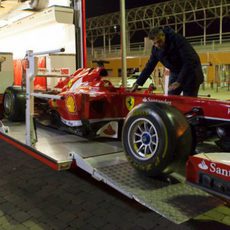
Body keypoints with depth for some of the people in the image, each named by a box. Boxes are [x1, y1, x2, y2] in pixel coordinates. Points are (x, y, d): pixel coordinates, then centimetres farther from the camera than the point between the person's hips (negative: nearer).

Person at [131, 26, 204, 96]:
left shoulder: (178, 39, -23)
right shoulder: (156, 49, -5)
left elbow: (189, 62, -28)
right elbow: (149, 66, 3)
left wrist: (179, 81, -34)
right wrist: (137, 83, -3)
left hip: (191, 73, -6)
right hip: (175, 73, 6)